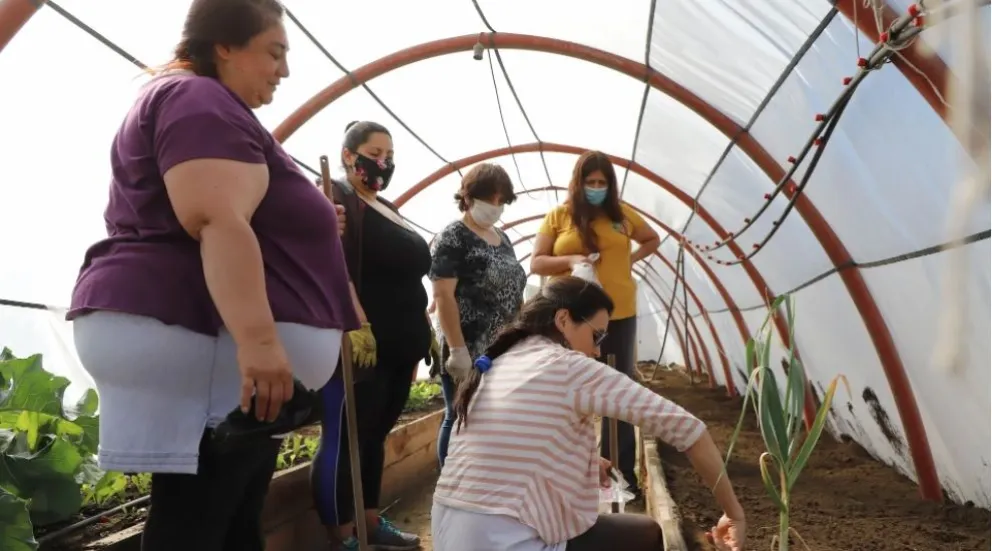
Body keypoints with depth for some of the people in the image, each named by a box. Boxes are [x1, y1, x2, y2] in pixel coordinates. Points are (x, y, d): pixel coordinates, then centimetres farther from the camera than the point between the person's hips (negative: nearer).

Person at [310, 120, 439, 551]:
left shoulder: (388, 209, 22)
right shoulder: (336, 199, -5)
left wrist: (425, 331, 22)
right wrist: (357, 325, -28)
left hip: (397, 346, 9)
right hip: (362, 343, -9)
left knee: (375, 437, 15)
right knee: (344, 440, -3)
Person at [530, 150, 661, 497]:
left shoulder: (622, 215, 8)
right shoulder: (558, 217, 1)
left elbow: (652, 240, 24)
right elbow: (536, 264, 0)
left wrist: (632, 259, 5)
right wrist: (570, 260, -18)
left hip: (619, 316, 2)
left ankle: (622, 474, 17)